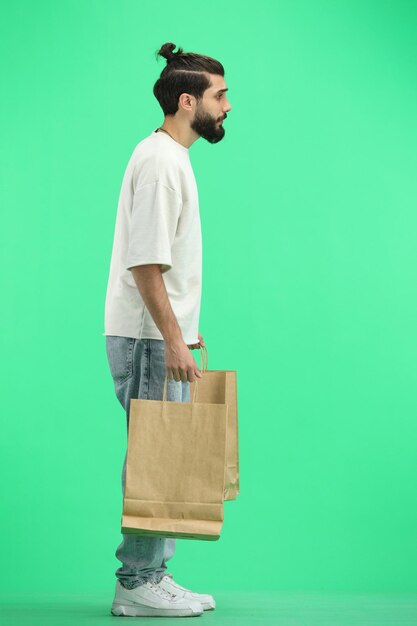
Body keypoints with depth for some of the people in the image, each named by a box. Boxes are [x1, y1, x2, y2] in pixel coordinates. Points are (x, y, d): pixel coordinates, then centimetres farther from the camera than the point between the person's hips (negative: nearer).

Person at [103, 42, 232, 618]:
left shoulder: (172, 157, 18)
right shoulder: (160, 160, -14)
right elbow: (144, 260, -21)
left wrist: (183, 328, 22)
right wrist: (173, 338, -23)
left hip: (160, 337, 10)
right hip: (148, 340, -10)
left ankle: (152, 576, 20)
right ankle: (137, 585, 2)